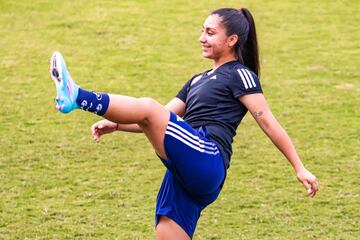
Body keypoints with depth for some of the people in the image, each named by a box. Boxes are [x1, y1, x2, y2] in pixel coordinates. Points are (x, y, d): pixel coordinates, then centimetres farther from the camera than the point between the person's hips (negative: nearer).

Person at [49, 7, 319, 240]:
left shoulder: (240, 75, 6)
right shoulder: (199, 80, 31)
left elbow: (269, 124, 1)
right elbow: (163, 120, 29)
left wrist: (300, 169, -4)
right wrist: (116, 124, 15)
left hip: (205, 158, -9)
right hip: (186, 174, 9)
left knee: (147, 107, -24)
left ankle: (76, 97, -28)